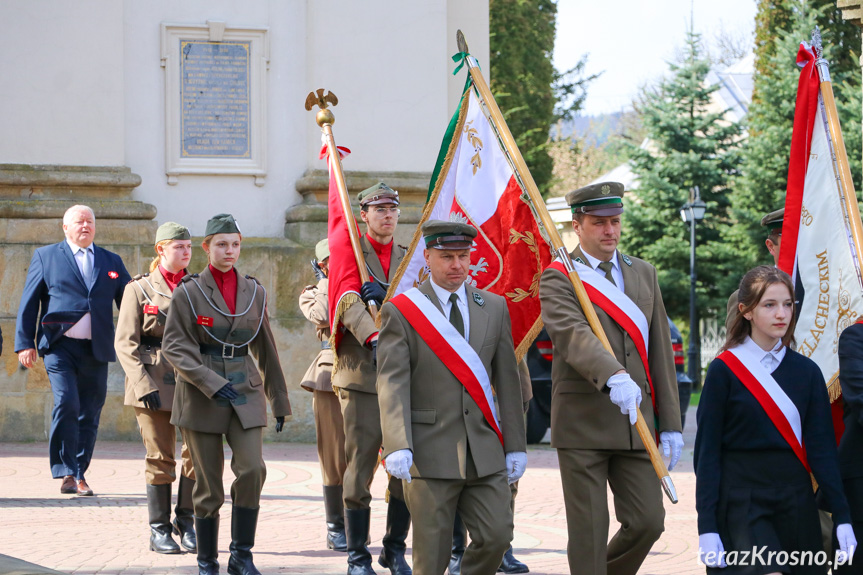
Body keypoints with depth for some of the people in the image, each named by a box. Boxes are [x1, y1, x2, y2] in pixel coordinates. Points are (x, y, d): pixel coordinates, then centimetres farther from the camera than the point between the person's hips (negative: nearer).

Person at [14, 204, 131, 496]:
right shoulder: (45, 256, 9)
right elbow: (29, 303, 6)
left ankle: (80, 474, 15)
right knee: (66, 404, -18)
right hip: (60, 347, -3)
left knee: (89, 415, 4)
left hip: (96, 350, 3)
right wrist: (25, 342, -3)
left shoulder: (111, 262, 16)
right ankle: (66, 473, -11)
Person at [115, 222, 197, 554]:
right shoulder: (139, 289, 3)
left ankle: (186, 521, 11)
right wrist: (143, 386, -12)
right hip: (154, 382, -3)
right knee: (160, 456, -2)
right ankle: (159, 531, 7)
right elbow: (125, 343, -1)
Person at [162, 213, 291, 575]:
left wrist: (279, 402, 18)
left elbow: (266, 349, 15)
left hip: (245, 394, 2)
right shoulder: (188, 292, -3)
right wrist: (211, 383, -19)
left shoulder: (253, 292, 8)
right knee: (208, 487, 0)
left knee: (252, 469, -16)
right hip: (200, 397, -2)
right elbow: (174, 345, -8)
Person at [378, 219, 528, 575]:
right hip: (430, 451, -4)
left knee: (497, 535, -5)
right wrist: (397, 446, -21)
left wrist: (515, 445, 8)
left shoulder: (495, 308, 12)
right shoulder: (400, 311, -1)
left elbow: (507, 381, 12)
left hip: (485, 452, 4)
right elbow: (392, 384, -9)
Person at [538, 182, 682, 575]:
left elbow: (660, 350, 14)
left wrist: (670, 424, 9)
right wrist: (613, 376, -41)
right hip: (582, 424, -5)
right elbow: (572, 335, -23)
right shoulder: (558, 278, -3)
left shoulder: (643, 274, 15)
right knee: (588, 532, -2)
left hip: (636, 424, 5)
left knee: (648, 521, 1)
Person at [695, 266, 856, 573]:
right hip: (742, 503, -4)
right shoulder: (724, 371, -3)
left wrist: (842, 516, -4)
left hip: (796, 503, 4)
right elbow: (707, 452, -3)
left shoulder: (806, 371, 7)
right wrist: (707, 527, -9)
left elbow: (822, 447, 5)